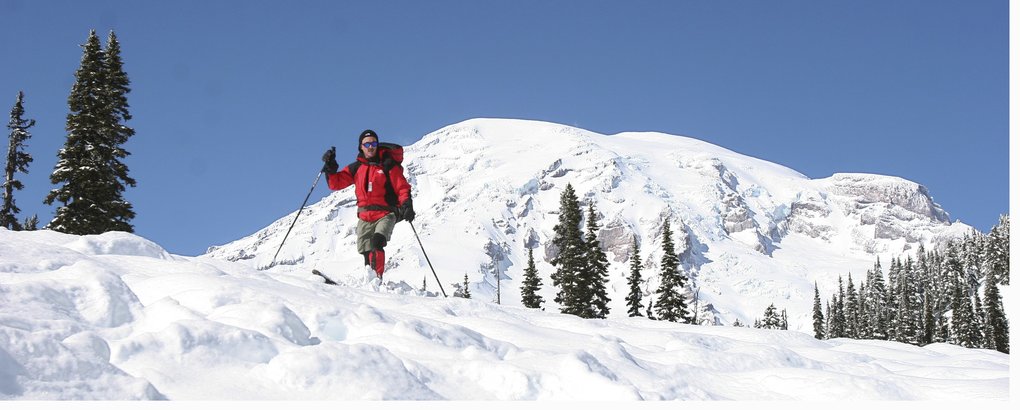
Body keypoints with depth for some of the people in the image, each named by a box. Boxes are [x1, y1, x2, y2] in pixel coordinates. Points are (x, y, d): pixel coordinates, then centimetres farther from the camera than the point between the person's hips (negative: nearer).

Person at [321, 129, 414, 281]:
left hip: (386, 214, -5)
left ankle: (377, 278, -36)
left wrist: (407, 205, -19)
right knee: (366, 254, 5)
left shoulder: (388, 165, 0)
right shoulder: (356, 168, 12)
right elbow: (336, 183, 13)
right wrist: (330, 168, -4)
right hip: (365, 217, 5)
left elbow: (402, 187, -3)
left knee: (377, 241, -29)